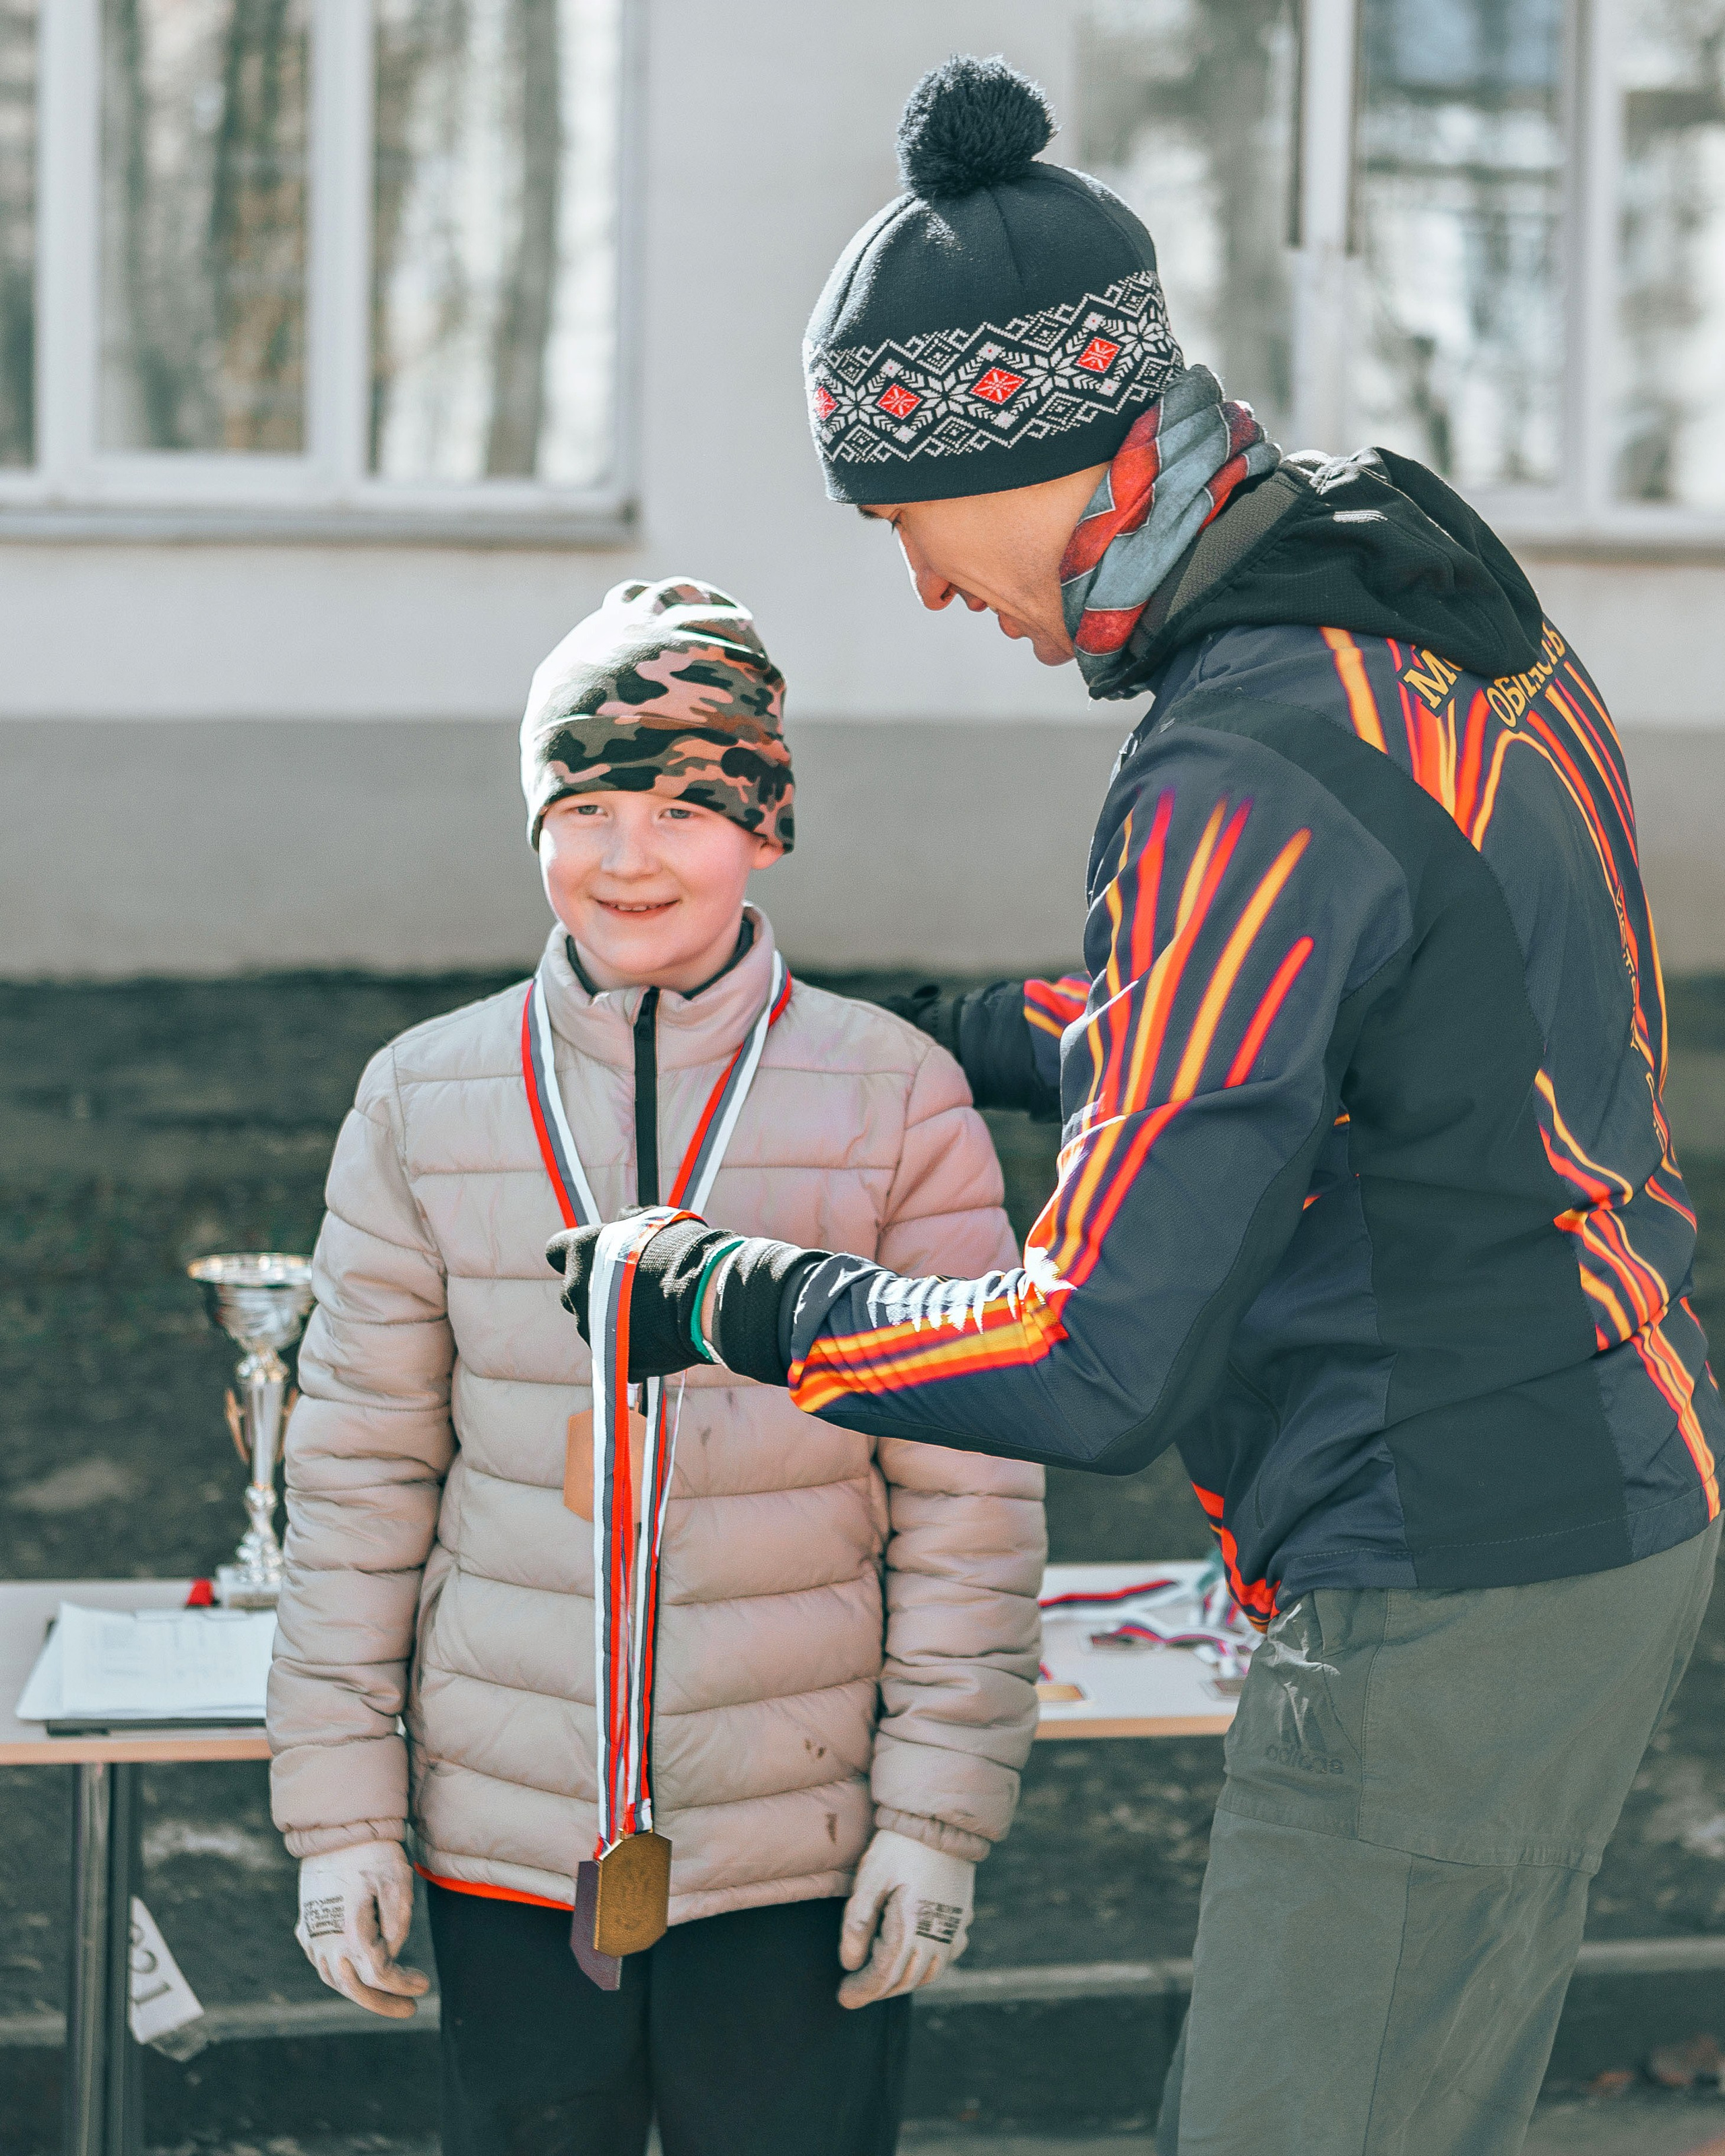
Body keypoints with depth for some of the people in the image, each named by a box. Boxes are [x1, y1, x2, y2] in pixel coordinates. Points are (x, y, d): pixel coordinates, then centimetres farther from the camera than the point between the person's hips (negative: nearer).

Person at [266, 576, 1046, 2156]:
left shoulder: (893, 1101, -3)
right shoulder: (426, 1105, 2)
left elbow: (972, 1490, -1)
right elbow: (359, 1473, 7)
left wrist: (942, 1808, -4)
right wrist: (341, 1809, 4)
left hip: (803, 1846, -2)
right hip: (507, 1845, 2)